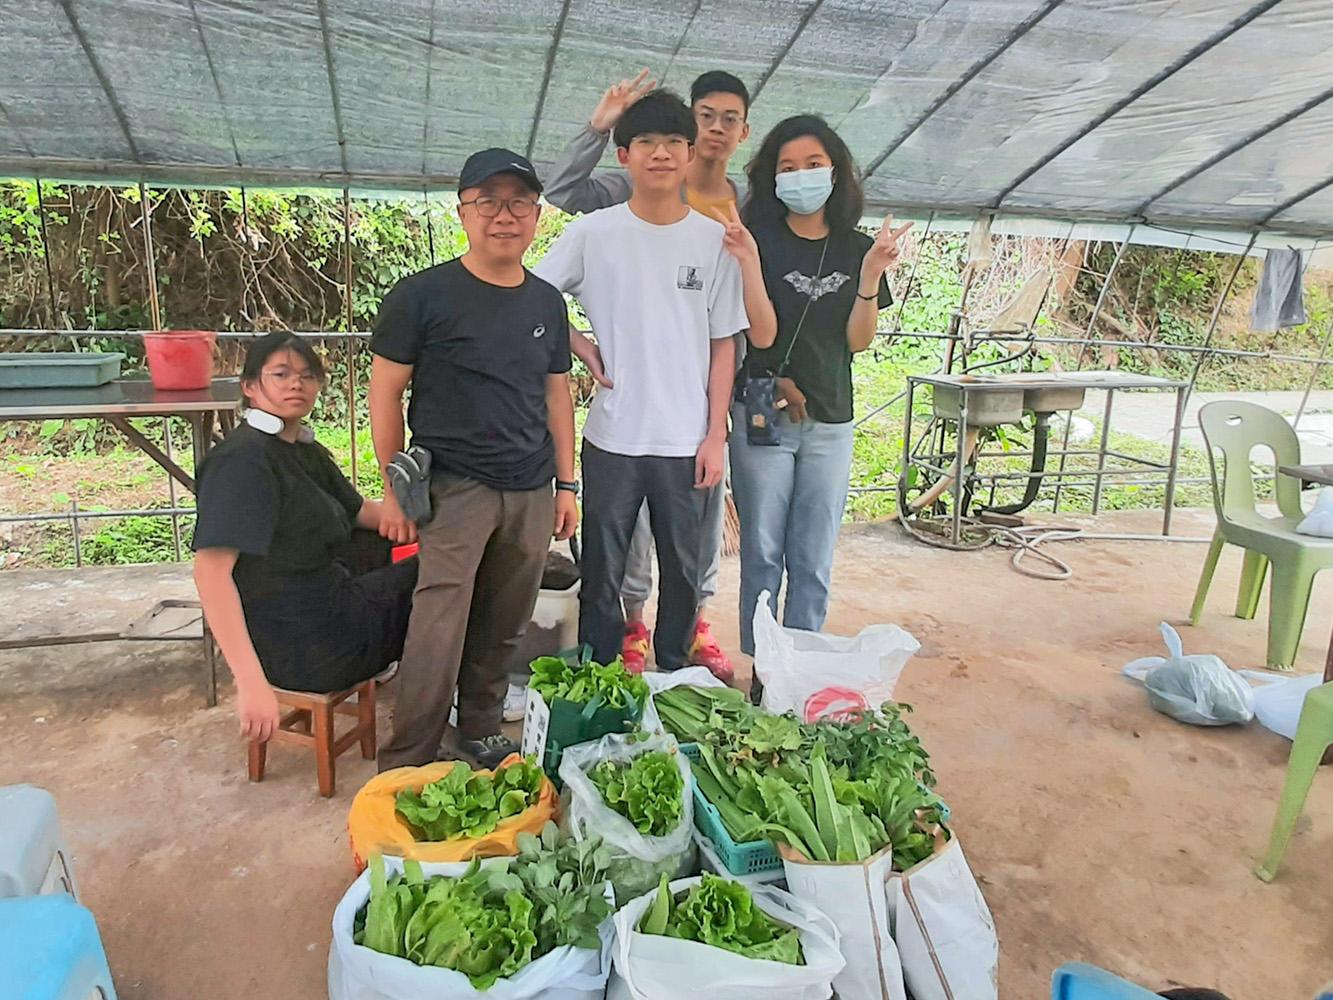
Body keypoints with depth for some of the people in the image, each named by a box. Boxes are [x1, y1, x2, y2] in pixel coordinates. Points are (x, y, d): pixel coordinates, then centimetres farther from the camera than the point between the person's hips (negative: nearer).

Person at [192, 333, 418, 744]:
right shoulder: (243, 459, -18)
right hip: (300, 646, -9)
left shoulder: (305, 452, 11)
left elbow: (361, 512, 25)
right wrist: (251, 682, -34)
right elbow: (211, 572, -27)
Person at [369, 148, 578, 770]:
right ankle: (405, 766, 5)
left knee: (503, 630, 11)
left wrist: (566, 484, 13)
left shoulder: (547, 302, 11)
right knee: (438, 632, -10)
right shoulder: (423, 295, -4)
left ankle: (481, 732, 31)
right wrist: (394, 488, -3)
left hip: (530, 493, 5)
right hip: (452, 489, -5)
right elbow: (385, 393, -1)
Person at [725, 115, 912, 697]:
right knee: (763, 554, 4)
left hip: (830, 422, 3)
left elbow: (858, 341, 2)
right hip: (764, 419, -3)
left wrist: (872, 274, -11)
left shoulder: (856, 248, 7)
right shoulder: (760, 238, -4)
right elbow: (760, 332, -12)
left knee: (813, 563, 9)